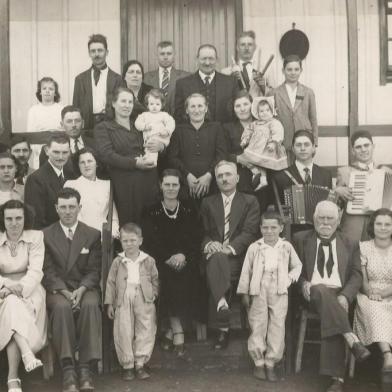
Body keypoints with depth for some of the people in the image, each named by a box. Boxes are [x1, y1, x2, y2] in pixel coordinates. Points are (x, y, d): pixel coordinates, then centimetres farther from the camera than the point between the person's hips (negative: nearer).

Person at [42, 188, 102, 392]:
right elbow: (48, 271, 0)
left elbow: (94, 270, 3)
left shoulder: (93, 235, 9)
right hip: (56, 289, -1)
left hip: (85, 288, 1)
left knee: (90, 305, -33)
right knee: (61, 307, -34)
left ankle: (86, 369, -32)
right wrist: (65, 292, -16)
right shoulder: (45, 235, 7)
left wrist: (81, 290, -16)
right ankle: (68, 371, -33)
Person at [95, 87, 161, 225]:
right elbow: (106, 155, -6)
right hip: (124, 185, -4)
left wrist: (160, 146, -5)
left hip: (149, 182, 4)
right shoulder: (103, 128, 9)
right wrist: (134, 163, -14)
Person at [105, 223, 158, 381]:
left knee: (146, 331, -3)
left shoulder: (148, 261, 7)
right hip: (123, 301, 0)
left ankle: (140, 364, 7)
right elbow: (111, 282, 8)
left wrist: (153, 295, -1)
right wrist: (110, 303, 4)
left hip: (144, 300, 0)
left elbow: (155, 280, 13)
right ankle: (127, 365, 10)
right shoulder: (118, 262, 6)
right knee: (123, 332, -1)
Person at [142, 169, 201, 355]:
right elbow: (150, 243, 2)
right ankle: (178, 332, -23)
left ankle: (171, 331, -15)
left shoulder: (189, 211, 14)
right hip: (161, 261, -1)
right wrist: (169, 257, -13)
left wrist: (183, 255, -11)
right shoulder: (152, 213, 11)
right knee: (169, 277, -30)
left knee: (183, 276, -28)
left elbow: (196, 240, 7)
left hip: (185, 260, 1)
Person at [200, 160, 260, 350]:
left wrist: (231, 247, -17)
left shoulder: (250, 202, 14)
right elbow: (203, 233, 12)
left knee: (217, 264, -35)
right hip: (214, 254, 2)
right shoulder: (208, 203, 22)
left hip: (238, 256, -1)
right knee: (216, 258, -36)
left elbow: (249, 232, -1)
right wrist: (208, 244, -12)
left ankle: (221, 329, -31)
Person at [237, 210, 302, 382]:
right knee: (258, 325, 2)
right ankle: (259, 363, 14)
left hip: (279, 292, 1)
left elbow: (297, 265, 18)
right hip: (259, 291, -1)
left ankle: (270, 364, 12)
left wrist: (291, 277, 0)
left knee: (277, 326, 2)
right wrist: (244, 292, 1)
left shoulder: (286, 247, 6)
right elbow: (246, 271, 4)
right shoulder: (254, 247, 2)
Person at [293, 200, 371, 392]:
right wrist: (303, 283, -9)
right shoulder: (300, 239, 16)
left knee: (332, 315, -33)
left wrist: (345, 296, -11)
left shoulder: (350, 245, 18)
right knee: (321, 290, -37)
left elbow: (356, 275, 8)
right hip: (313, 292, 0)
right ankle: (352, 340, -41)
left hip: (339, 294, 0)